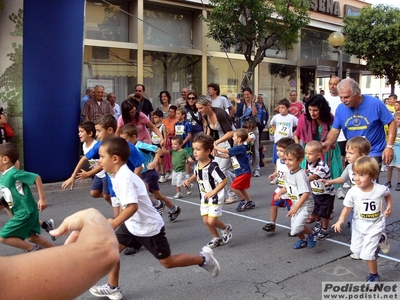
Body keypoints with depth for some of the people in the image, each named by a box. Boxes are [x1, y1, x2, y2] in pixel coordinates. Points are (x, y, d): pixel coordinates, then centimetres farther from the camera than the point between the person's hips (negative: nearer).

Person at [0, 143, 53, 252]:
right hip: (23, 212, 9)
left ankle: (33, 249, 7)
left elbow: (37, 178, -23)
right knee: (31, 237, 20)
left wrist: (42, 199, -22)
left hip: (25, 212, -9)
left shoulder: (14, 174, -20)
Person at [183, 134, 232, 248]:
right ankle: (217, 238, 30)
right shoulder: (197, 163, -4)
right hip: (204, 197, 7)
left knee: (211, 221, -7)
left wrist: (213, 193, -29)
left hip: (215, 198, -7)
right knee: (205, 220, 10)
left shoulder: (212, 166, -28)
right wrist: (189, 180, -3)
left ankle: (226, 228, 23)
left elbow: (224, 181, -26)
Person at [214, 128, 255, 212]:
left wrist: (215, 147, -13)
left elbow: (225, 151, -24)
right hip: (241, 172, 10)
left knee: (234, 186, -9)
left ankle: (243, 202, 4)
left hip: (244, 172, -10)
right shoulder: (237, 148, 11)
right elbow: (228, 155, 15)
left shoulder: (240, 148, -20)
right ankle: (250, 202, 28)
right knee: (240, 188, 18)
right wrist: (218, 154, 5)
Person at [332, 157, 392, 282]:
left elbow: (388, 195, 6)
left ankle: (374, 276, 22)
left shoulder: (381, 189, -21)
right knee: (356, 250, 16)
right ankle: (374, 249, 47)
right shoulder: (353, 192, -20)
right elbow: (347, 207, -10)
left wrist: (389, 206, -7)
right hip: (358, 226, 3)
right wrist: (341, 220, -25)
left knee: (367, 254, -5)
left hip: (375, 226, -3)